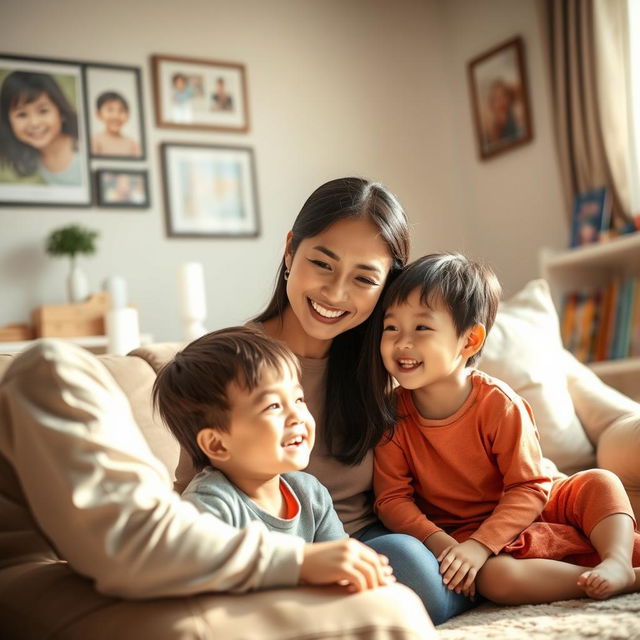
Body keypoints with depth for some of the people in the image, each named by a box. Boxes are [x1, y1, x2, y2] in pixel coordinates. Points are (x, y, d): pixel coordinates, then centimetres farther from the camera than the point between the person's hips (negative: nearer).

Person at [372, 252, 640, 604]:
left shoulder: (499, 404, -18)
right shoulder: (392, 416, -13)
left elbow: (529, 488, -17)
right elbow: (391, 498, -11)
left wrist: (479, 545, -29)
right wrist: (439, 543, -28)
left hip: (521, 511, 2)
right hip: (456, 531, -1)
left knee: (600, 482, -13)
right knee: (493, 576, -31)